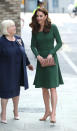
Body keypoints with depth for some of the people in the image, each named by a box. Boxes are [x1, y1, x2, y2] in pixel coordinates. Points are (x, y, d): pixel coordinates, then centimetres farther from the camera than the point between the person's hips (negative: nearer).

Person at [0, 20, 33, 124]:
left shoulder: (18, 39, 2)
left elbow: (23, 53, 14)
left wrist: (28, 63, 22)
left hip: (17, 70, 5)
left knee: (16, 90, 15)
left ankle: (16, 110, 31)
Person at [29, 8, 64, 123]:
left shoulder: (52, 27, -6)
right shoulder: (35, 30, 5)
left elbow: (59, 43, -4)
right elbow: (33, 45, 7)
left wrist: (51, 54, -16)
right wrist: (38, 56, -11)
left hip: (51, 59, -4)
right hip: (41, 60, 4)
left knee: (52, 87, -7)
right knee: (44, 88, 9)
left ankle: (53, 113, -6)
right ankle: (47, 111, 20)